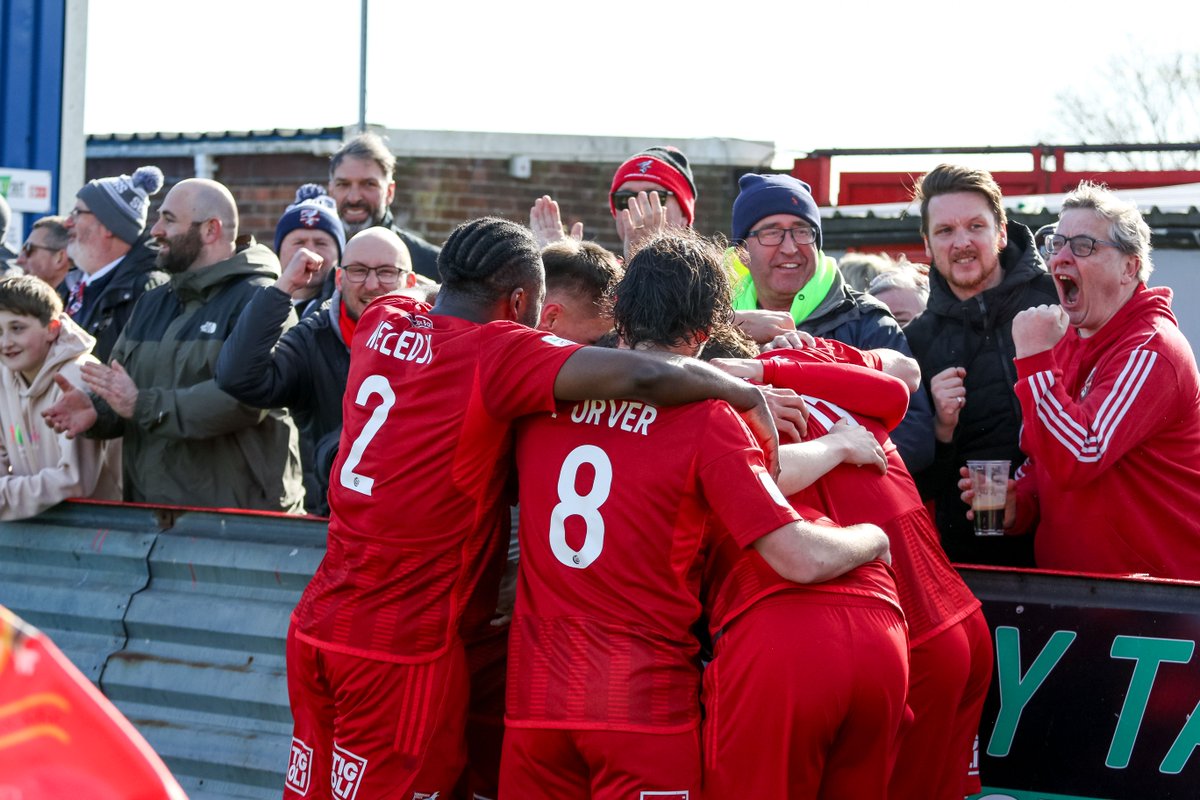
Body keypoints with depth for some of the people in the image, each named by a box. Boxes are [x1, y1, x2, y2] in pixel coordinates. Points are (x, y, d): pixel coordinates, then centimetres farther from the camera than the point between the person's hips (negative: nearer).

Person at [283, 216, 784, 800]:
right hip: (400, 646, -7)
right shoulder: (494, 353, -14)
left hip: (316, 621, 7)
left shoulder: (382, 322, 6)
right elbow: (640, 376, -25)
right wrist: (749, 395, -9)